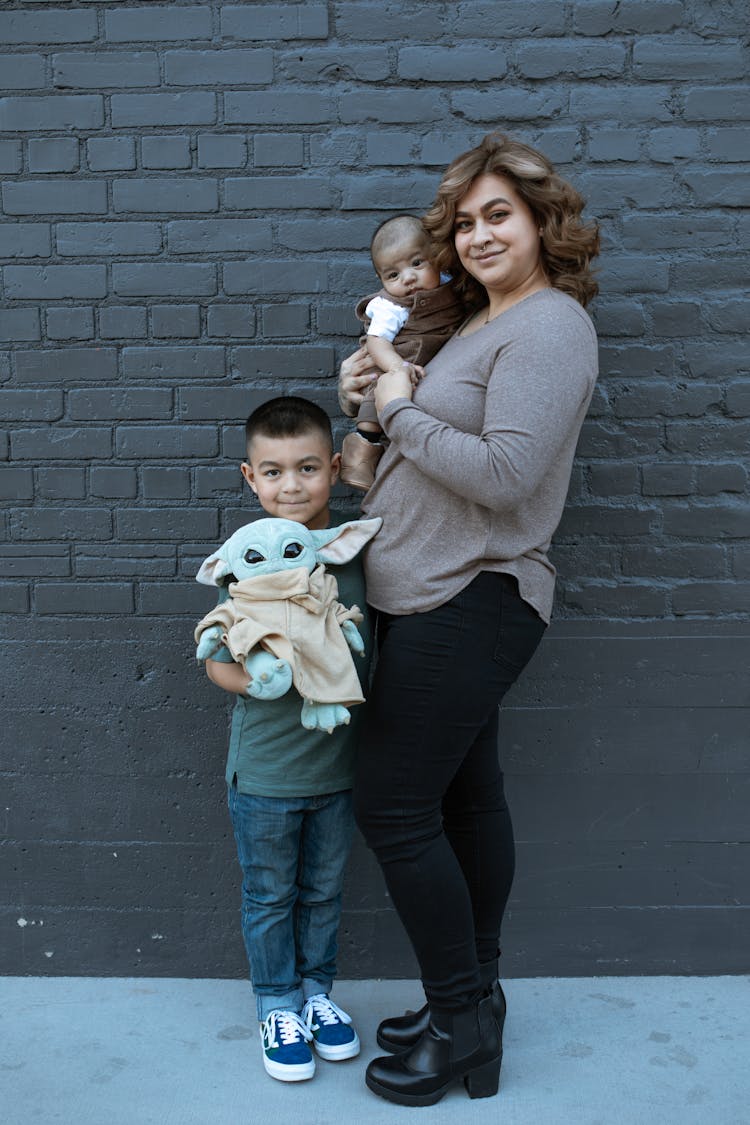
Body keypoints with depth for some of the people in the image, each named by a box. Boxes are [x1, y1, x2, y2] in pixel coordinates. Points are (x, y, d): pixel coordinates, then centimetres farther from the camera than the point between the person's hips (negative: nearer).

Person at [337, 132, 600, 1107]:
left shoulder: (548, 327, -14)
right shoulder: (480, 323, 16)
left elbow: (505, 475, -25)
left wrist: (399, 410, -13)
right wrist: (373, 394, 3)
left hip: (469, 603, -9)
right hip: (436, 600, 9)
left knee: (393, 805, -4)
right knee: (465, 798, 16)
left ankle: (463, 1024, 15)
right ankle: (474, 1001, 33)